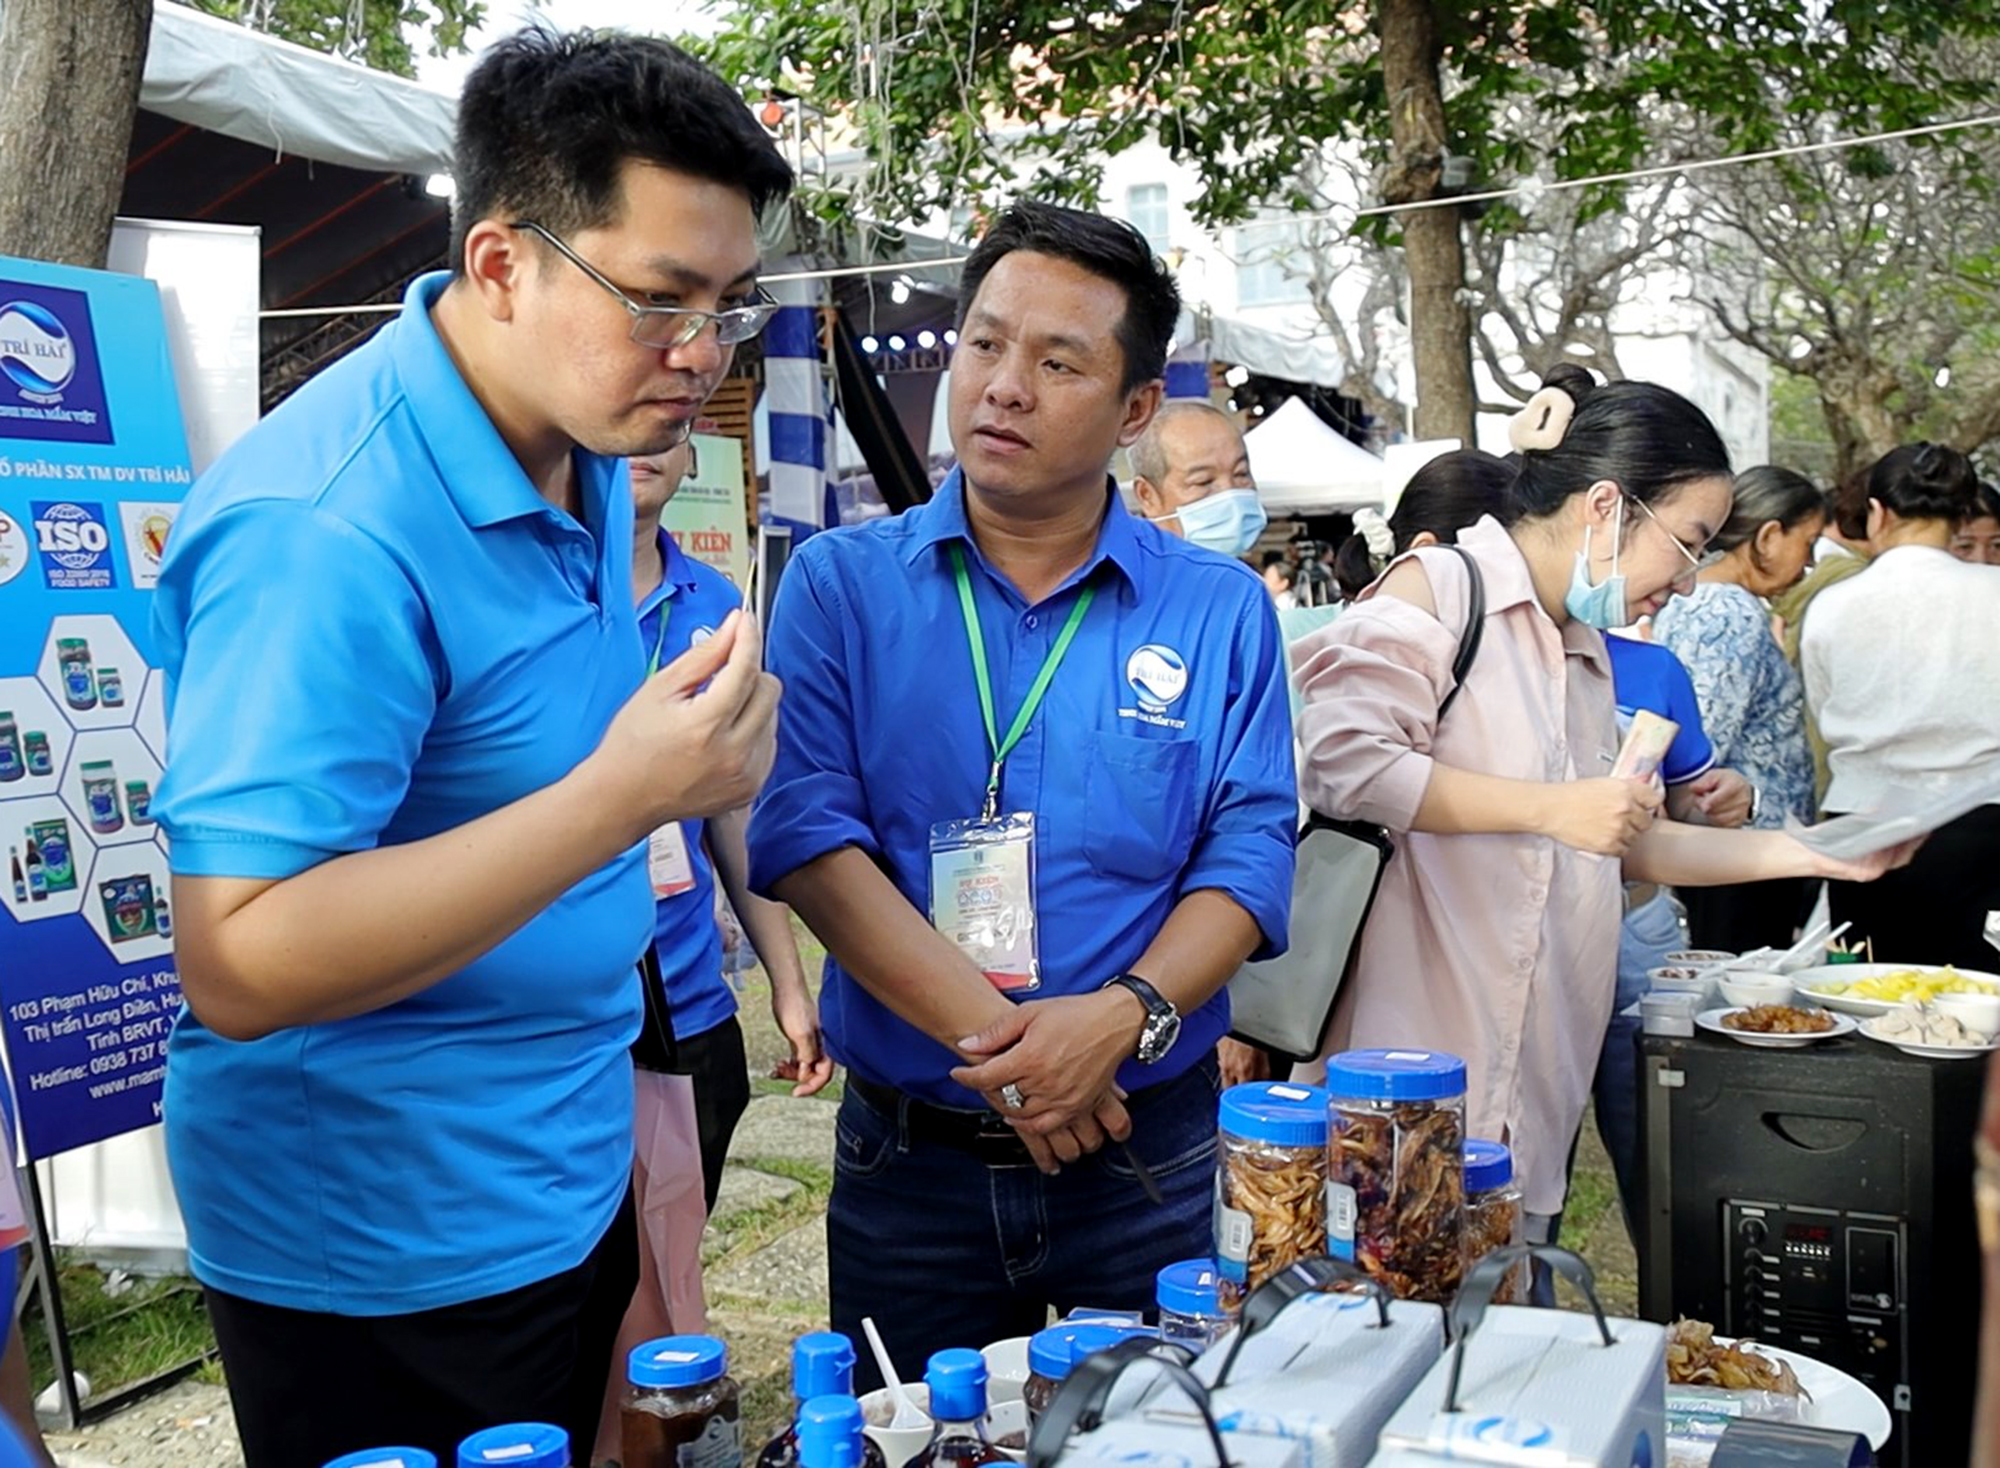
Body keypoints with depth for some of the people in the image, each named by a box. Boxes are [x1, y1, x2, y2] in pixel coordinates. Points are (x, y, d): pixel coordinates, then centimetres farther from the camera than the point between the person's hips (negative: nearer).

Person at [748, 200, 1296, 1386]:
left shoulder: (1222, 611, 1)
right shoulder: (842, 585, -2)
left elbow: (1250, 857, -4)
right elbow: (808, 836, -12)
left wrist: (1126, 1015, -23)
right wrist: (994, 1043, -21)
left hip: (1150, 1153, 1)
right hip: (906, 1155, 0)